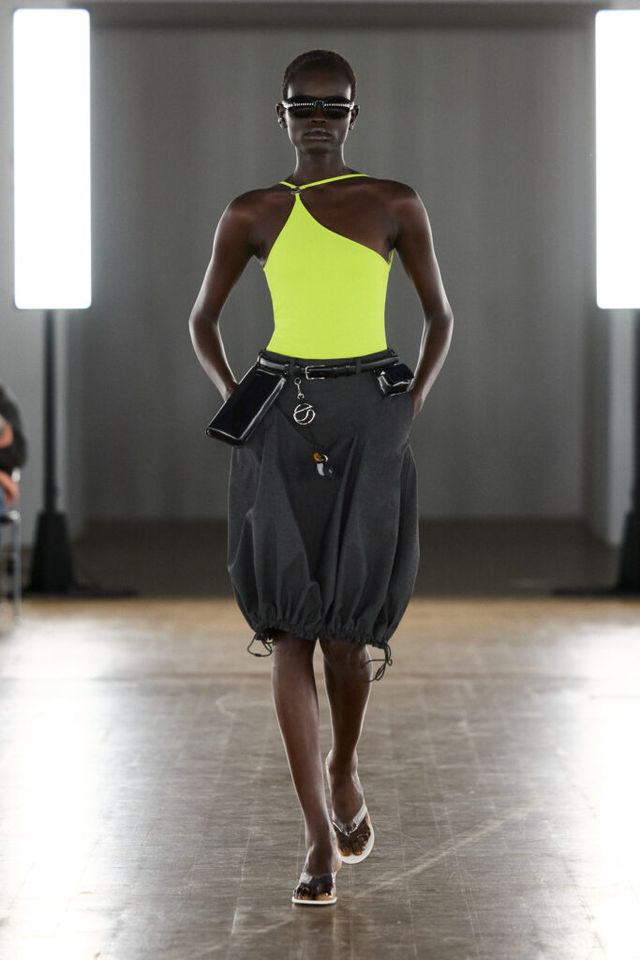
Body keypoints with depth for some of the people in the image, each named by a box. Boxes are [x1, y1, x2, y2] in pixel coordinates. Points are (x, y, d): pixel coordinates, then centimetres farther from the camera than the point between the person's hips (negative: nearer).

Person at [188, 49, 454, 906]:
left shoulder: (397, 206, 3)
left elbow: (440, 315, 11)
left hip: (366, 425, -1)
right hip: (279, 426, 1)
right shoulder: (251, 215, 6)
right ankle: (321, 840, -4)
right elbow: (202, 320, 15)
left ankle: (344, 770, 34)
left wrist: (412, 408, 0)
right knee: (289, 628, -7)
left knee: (346, 626, 0)